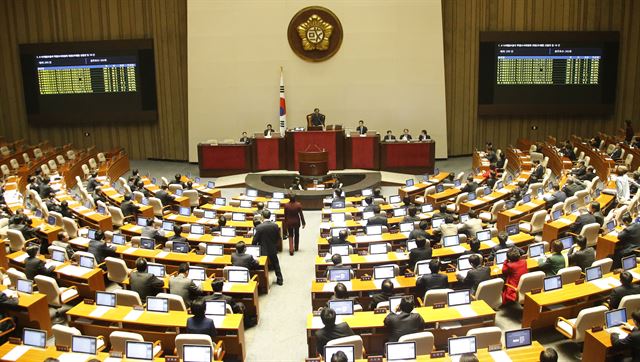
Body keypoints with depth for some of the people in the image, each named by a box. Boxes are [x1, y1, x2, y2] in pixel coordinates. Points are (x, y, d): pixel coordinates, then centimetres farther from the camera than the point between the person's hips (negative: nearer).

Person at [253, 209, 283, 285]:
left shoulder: (259, 227, -20)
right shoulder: (275, 225, -11)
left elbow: (255, 240, -13)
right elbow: (278, 238, -1)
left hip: (263, 250, -3)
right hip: (273, 250, 3)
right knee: (276, 264, 21)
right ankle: (279, 280, 29)